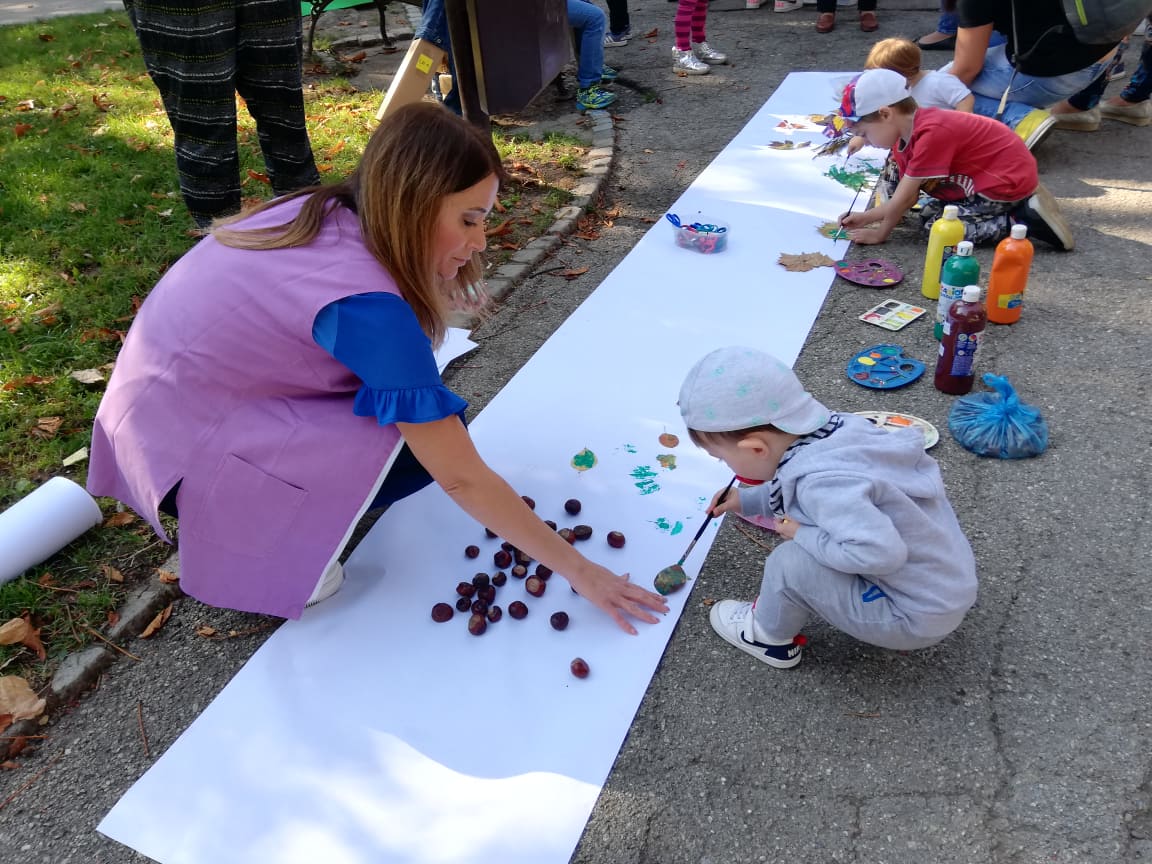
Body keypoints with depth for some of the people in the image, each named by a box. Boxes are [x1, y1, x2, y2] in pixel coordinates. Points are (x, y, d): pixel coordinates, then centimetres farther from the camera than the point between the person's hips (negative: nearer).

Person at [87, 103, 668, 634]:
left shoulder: (333, 213, -9)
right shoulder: (364, 304, -31)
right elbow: (462, 479, -27)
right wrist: (577, 570, -19)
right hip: (181, 443, -7)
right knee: (409, 446, -19)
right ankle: (249, 546, -2)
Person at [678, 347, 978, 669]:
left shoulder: (821, 480, -32)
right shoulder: (835, 428, -8)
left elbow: (879, 552, -39)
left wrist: (803, 536, -24)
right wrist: (749, 499, 15)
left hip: (920, 615, -8)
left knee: (790, 561, -17)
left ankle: (770, 637, 12)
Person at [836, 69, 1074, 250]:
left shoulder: (930, 134, -29)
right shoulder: (905, 134, 1)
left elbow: (904, 198, -24)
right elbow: (907, 197, 1)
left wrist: (880, 233, -13)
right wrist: (865, 217, -4)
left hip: (1010, 178, -10)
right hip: (990, 172, 10)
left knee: (934, 221, -14)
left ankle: (1024, 220, -11)